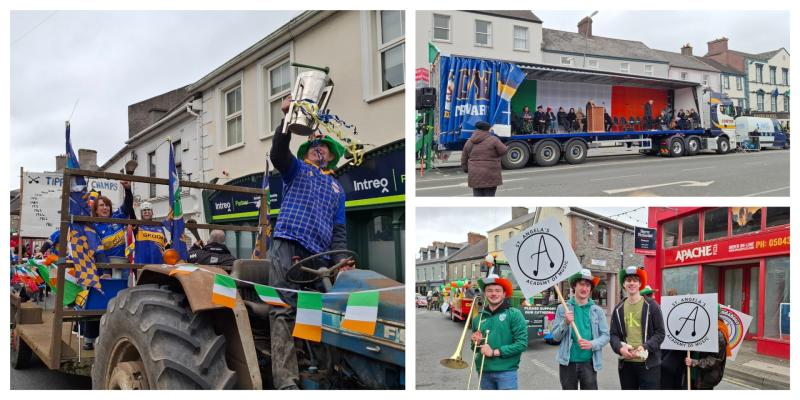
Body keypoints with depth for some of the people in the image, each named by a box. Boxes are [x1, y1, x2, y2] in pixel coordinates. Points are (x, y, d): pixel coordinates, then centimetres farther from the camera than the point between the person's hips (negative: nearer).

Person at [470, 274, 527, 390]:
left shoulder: (514, 314, -4)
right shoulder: (478, 318, 10)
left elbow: (522, 344, -11)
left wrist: (495, 352, -13)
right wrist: (476, 343, -1)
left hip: (506, 372, -4)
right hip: (484, 372, 5)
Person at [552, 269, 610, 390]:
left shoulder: (597, 310, 3)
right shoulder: (562, 308, 2)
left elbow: (605, 336, 1)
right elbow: (555, 336, 1)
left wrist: (592, 344, -18)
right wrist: (565, 323, -17)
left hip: (589, 362, 0)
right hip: (567, 362, 0)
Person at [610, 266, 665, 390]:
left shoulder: (651, 306, 0)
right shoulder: (618, 309, 10)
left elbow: (660, 333, -3)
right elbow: (613, 334, 8)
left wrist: (645, 347, -18)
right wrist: (620, 348, -13)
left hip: (649, 363, -3)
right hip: (626, 363, 4)